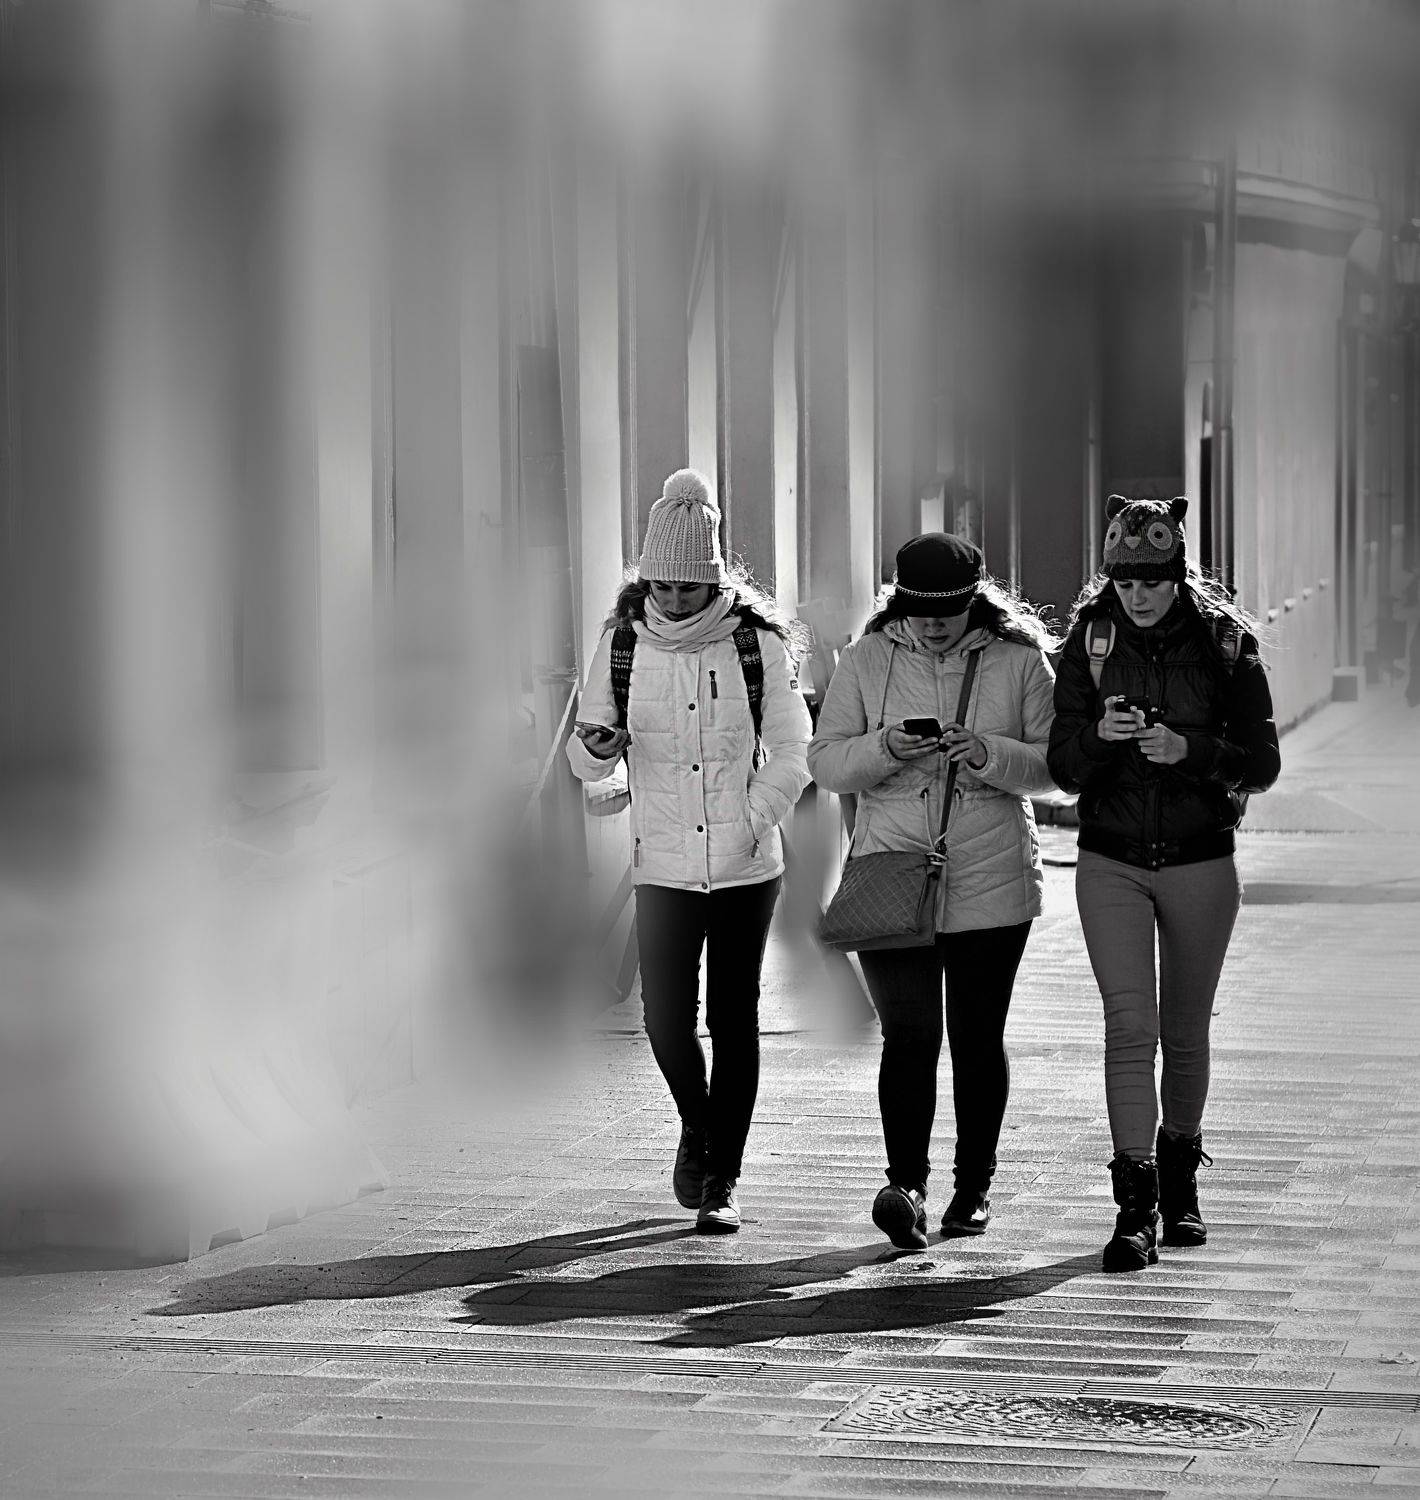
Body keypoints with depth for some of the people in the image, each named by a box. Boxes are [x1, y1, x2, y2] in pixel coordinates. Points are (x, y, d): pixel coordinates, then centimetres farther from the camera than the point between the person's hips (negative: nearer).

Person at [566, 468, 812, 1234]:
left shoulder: (758, 641, -5)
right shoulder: (621, 643, 0)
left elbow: (791, 754, 1)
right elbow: (588, 762, 4)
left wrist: (752, 825, -10)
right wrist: (594, 747, -19)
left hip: (746, 867, -1)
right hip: (662, 867, 1)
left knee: (734, 1017, 0)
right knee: (666, 1014, -4)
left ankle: (722, 1178, 10)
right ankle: (697, 1126, 27)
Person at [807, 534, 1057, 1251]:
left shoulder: (1018, 661, 1)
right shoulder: (866, 660, 3)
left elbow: (1055, 763, -1)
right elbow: (826, 761, 2)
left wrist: (988, 753, -19)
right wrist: (886, 747, -17)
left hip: (991, 887, 1)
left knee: (978, 1040, 8)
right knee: (908, 1035, -12)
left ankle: (973, 1186, 19)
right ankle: (906, 1184, -19)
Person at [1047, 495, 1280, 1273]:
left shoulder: (1223, 642, -5)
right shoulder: (1090, 640, -2)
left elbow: (1262, 762, -4)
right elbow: (1064, 768, -1)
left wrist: (1189, 749, -21)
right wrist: (1100, 735, -23)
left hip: (1199, 860, 0)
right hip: (1111, 863, 0)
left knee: (1184, 1032, 11)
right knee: (1129, 1025, -11)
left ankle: (1180, 1178, 33)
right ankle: (1134, 1206, -14)